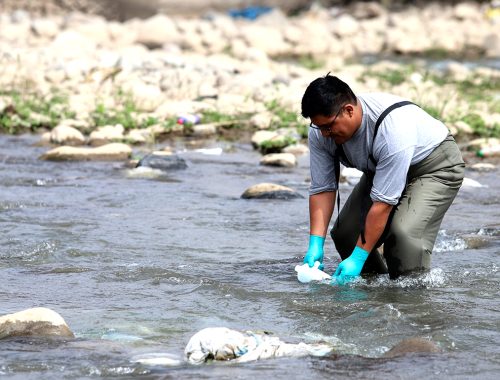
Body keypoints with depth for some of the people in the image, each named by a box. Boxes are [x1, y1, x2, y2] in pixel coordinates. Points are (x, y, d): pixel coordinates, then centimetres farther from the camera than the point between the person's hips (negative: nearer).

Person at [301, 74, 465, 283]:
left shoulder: (393, 130, -41)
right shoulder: (320, 132, -20)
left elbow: (383, 202, -38)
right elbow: (322, 188, -14)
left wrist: (358, 258, -36)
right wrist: (316, 244, -26)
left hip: (435, 166, -7)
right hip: (378, 169, 7)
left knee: (404, 232, -30)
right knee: (345, 233, -6)